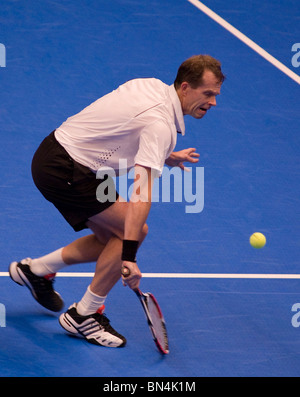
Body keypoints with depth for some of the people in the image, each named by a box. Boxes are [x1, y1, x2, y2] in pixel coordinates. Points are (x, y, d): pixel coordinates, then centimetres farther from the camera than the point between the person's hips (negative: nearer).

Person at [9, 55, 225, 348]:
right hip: (64, 170, -10)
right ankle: (83, 315, 0)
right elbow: (141, 192, -33)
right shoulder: (160, 124, -23)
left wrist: (165, 157, 21)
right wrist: (129, 257, -37)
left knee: (111, 240, 14)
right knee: (132, 231, -11)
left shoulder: (152, 86, 5)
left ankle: (35, 269, 26)